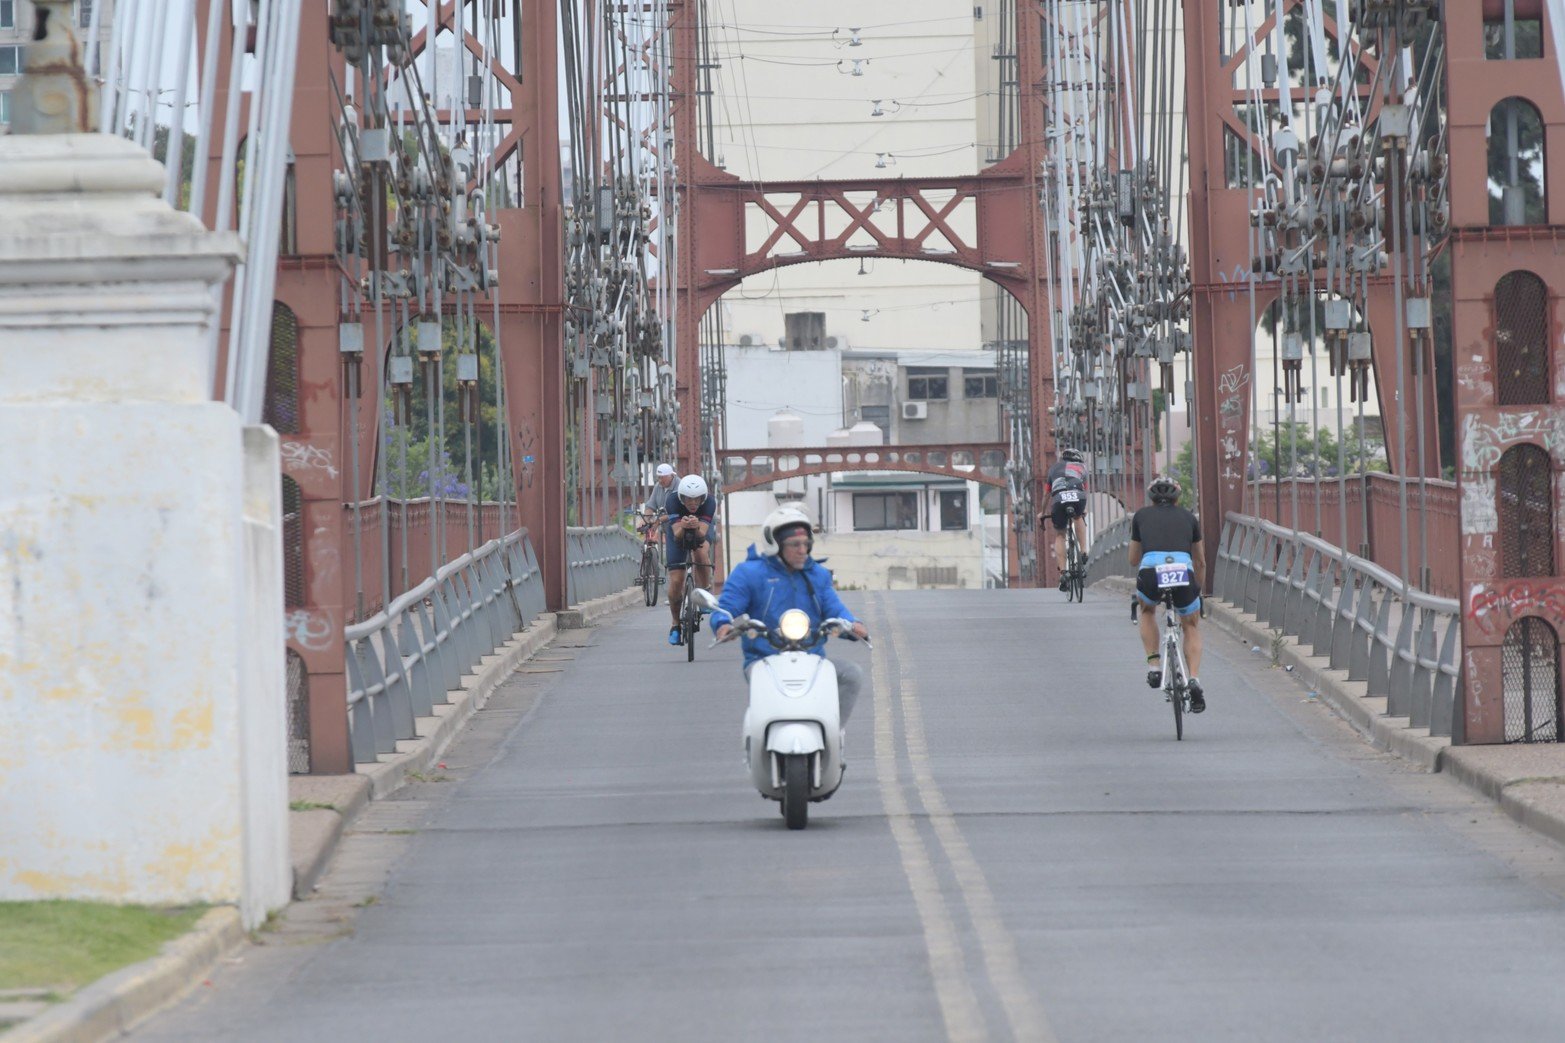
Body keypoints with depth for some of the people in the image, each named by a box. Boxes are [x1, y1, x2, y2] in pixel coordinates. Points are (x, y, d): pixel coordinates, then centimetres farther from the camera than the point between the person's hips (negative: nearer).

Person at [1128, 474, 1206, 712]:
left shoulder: (1142, 516, 26)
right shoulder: (1188, 518, 27)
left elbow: (1133, 560, 36)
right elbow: (1200, 562, 37)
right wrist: (1198, 589, 54)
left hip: (1150, 569, 0)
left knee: (1147, 609, 34)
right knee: (1191, 626, 25)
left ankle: (1154, 666, 21)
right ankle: (1194, 680, 5)